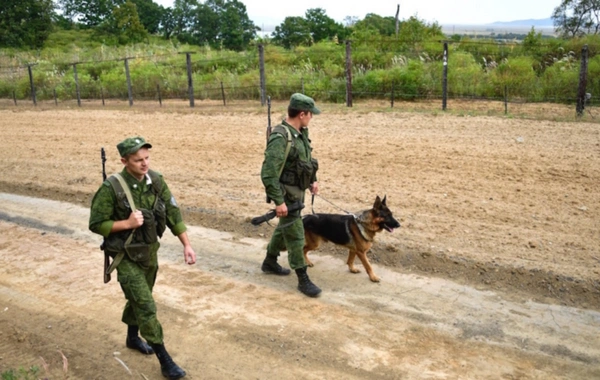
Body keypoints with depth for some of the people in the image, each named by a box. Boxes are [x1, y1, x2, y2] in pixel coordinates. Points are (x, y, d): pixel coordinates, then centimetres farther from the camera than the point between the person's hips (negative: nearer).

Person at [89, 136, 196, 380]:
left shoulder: (156, 181, -8)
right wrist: (127, 223, -26)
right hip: (126, 257, -5)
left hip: (150, 252, 5)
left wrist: (187, 245, -7)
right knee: (146, 306, -5)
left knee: (139, 300, 23)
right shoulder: (111, 188, -22)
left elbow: (173, 214, -3)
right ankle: (164, 360, 6)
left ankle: (132, 338, 48)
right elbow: (96, 224, -14)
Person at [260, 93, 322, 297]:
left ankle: (270, 262, 42)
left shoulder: (300, 133, 3)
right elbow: (268, 173, -27)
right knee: (295, 235, -2)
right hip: (286, 194, -10)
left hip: (297, 191, 10)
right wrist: (278, 201, -27)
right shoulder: (281, 138, -26)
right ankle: (303, 279, 9)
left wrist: (312, 180, 17)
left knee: (285, 227, 23)